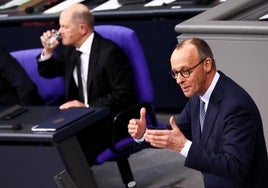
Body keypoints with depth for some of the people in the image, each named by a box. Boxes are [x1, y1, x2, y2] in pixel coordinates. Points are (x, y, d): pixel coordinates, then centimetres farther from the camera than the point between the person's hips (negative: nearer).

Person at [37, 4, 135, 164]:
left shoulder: (109, 52, -15)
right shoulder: (69, 50, 9)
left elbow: (124, 95, -18)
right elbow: (48, 73, 24)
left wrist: (87, 107, -23)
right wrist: (48, 51, 4)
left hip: (110, 121, -7)